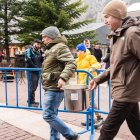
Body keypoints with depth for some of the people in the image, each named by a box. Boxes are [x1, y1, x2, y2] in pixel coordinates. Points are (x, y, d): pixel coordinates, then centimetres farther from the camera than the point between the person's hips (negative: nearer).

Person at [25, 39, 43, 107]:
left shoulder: (39, 51, 14)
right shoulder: (29, 50, -8)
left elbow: (41, 61, 11)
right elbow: (28, 59, -20)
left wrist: (42, 54, -6)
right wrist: (34, 66, -18)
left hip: (37, 71, 8)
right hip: (31, 71, -8)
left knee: (35, 86, 14)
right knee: (32, 86, -6)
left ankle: (30, 100, 27)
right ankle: (31, 102, 1)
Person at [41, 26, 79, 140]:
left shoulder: (60, 47, -14)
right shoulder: (51, 48, 19)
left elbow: (72, 64, -25)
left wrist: (63, 78, -38)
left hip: (55, 88, -10)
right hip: (51, 88, 10)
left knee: (48, 115, -9)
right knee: (52, 114, 14)